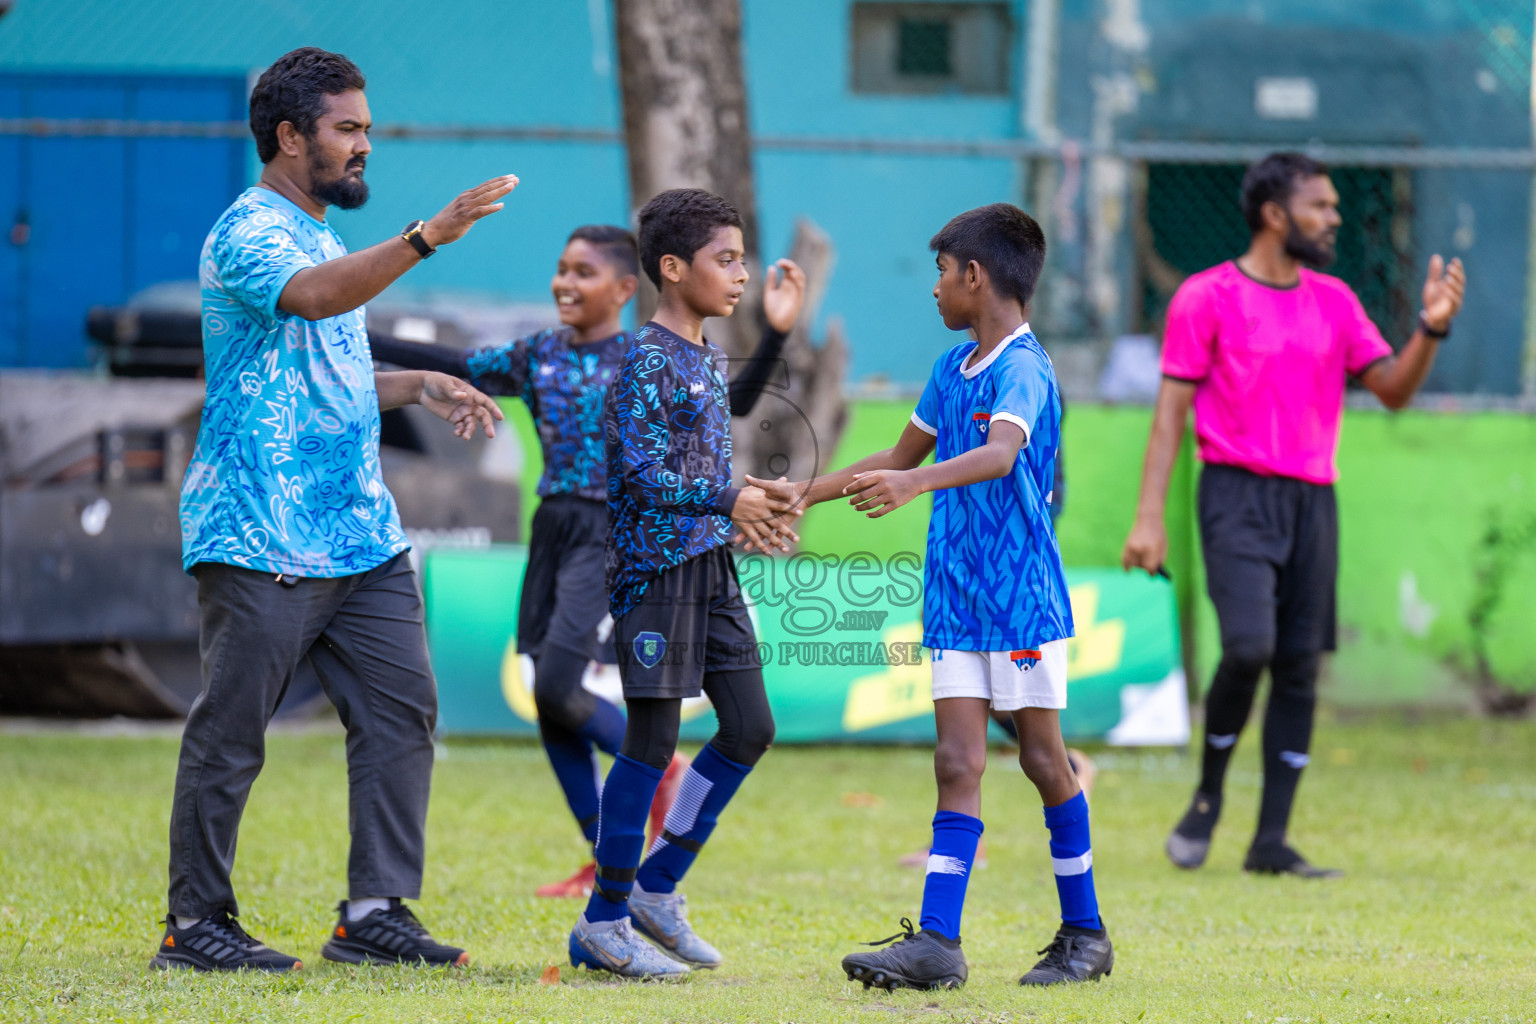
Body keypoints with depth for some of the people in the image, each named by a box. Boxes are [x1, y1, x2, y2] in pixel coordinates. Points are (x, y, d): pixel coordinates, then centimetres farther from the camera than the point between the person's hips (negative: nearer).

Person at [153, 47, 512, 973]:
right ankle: (196, 925, 4)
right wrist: (426, 238, -40)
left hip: (362, 532, 9)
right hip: (262, 540, -9)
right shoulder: (250, 233, -10)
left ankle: (375, 913, 7)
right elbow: (311, 297, -32)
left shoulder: (325, 238, 21)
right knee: (231, 733, -3)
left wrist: (423, 386, 16)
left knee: (401, 712, 4)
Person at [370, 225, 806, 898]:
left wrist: (774, 335, -26)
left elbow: (733, 402, -12)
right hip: (552, 531, 6)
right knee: (550, 705, 4)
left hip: (611, 534, -6)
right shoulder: (536, 356, 9)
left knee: (556, 686, -18)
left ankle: (660, 766, 7)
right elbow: (446, 367, 14)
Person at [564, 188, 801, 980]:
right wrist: (729, 502, -27)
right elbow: (642, 476, -21)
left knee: (750, 729, 7)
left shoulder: (711, 359, 14)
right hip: (656, 566, -9)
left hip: (711, 567, 9)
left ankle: (657, 885, 18)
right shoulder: (647, 360, -14)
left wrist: (749, 505, 13)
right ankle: (604, 921, 4)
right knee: (652, 742, -5)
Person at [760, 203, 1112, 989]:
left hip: (1023, 596, -7)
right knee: (957, 765, -1)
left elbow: (1000, 453, -34)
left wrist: (914, 484, -49)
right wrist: (808, 493, 27)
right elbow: (902, 455, 27)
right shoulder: (953, 367, 12)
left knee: (1043, 759, 2)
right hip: (954, 600, 7)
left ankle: (1084, 933, 15)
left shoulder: (1023, 370, -14)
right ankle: (937, 942, -9)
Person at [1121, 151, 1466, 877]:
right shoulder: (1208, 298, -1)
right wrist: (1149, 517, -8)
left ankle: (1272, 840, 5)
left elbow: (1393, 389, 13)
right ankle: (1207, 795, 3)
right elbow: (1171, 410, -2)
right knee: (1249, 645, -20)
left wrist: (1432, 328, -5)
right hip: (1237, 494, -5)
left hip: (1313, 499, 5)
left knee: (1300, 667, 1)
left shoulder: (1335, 302, 13)